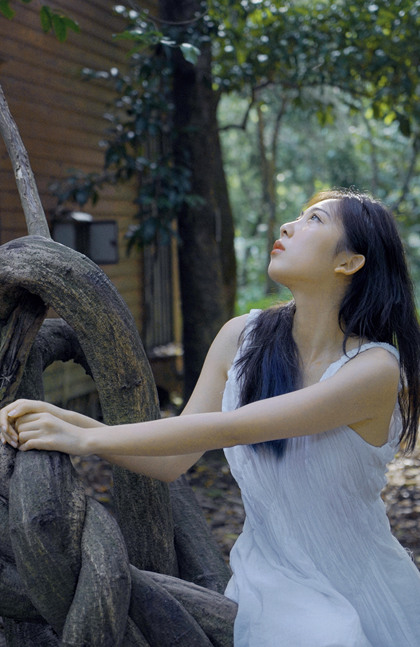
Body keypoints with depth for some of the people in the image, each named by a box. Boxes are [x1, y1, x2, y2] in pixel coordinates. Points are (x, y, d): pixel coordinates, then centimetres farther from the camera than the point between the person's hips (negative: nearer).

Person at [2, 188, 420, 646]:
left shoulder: (377, 368, -20)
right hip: (273, 588, 2)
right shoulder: (242, 338, -4)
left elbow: (230, 429, -26)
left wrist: (86, 439, -25)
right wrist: (64, 420, -17)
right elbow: (171, 461, -4)